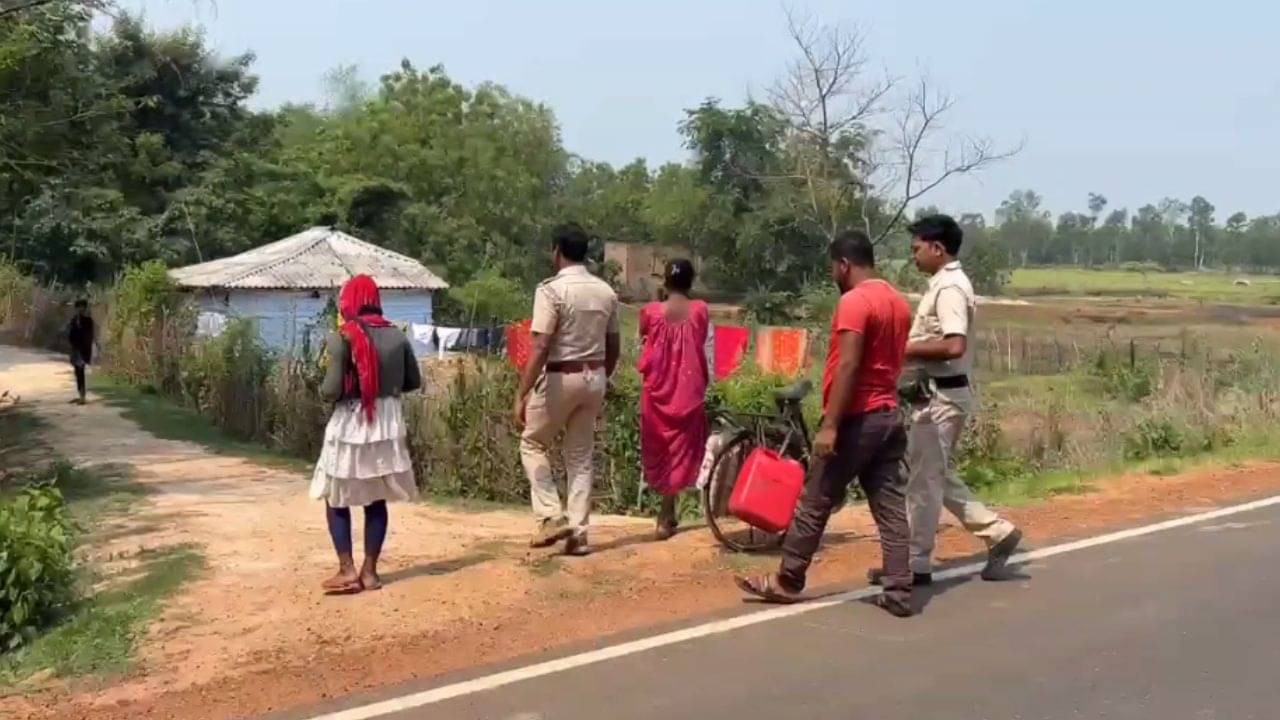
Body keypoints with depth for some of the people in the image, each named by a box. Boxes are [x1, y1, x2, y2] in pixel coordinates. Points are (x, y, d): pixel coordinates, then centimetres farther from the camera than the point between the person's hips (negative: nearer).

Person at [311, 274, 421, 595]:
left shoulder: (342, 338, -12)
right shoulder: (397, 336, 1)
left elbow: (332, 390, -16)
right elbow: (414, 382, 8)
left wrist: (321, 388, 5)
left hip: (351, 426, -4)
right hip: (387, 424, 4)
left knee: (337, 499, 11)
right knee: (376, 500, 13)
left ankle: (347, 571, 5)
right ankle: (370, 571, 15)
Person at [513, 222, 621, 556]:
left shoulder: (551, 289, -15)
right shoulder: (606, 291, 6)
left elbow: (540, 348, -21)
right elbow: (613, 346, 12)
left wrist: (521, 395, -19)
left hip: (560, 378, -6)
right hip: (594, 377, 6)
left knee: (532, 444, 13)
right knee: (581, 456, 12)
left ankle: (552, 516, 3)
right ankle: (578, 531, 12)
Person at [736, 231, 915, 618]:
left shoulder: (854, 301, -15)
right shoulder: (899, 302, 13)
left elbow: (848, 366, -21)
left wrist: (830, 425, -21)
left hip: (857, 419, -8)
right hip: (889, 416, 8)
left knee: (814, 504, 4)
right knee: (891, 507, 6)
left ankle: (787, 581, 15)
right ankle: (899, 593, 6)